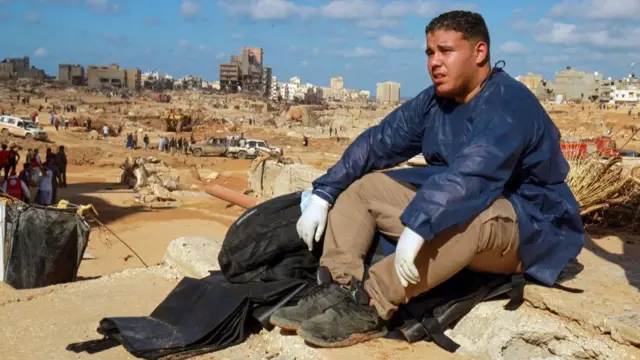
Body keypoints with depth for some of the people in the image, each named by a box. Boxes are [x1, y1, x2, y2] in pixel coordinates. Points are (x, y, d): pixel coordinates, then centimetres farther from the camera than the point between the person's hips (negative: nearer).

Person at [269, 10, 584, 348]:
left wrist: (416, 227, -47)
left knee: (466, 213, -41)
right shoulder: (433, 100, 1)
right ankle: (340, 290, -19)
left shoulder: (509, 103, -21)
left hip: (528, 229, -7)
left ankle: (371, 306, -35)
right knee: (359, 187, 1)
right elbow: (377, 141, -2)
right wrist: (321, 196, -10)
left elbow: (470, 174, -37)